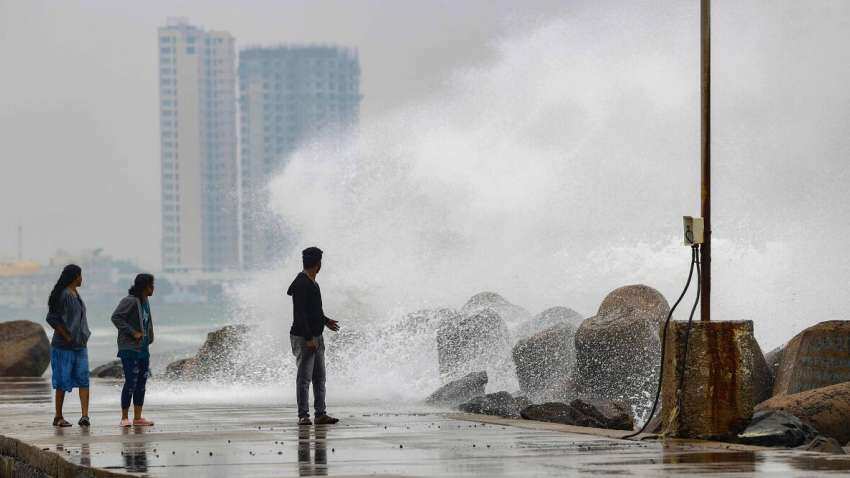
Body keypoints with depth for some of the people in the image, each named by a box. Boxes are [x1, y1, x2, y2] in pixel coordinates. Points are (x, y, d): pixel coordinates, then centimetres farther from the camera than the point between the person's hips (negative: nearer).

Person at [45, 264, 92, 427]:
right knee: (63, 382, 0)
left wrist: (84, 337, 11)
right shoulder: (63, 295, -14)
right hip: (64, 347, -8)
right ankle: (58, 417, 10)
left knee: (83, 380, -4)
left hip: (80, 345, 8)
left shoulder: (76, 294, 13)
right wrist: (67, 337, -16)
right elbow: (52, 318, -19)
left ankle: (85, 415, -11)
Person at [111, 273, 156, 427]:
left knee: (141, 383, 8)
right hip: (130, 349, -9)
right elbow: (116, 317, -21)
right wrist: (133, 333, -21)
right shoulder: (130, 301, -14)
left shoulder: (145, 302, 12)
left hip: (143, 348, 9)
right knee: (131, 382, -9)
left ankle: (138, 418, 13)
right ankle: (124, 418, -2)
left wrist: (148, 339, 11)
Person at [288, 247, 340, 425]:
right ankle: (303, 415, -3)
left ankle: (321, 414, 11)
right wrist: (309, 338, -23)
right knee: (304, 377, -6)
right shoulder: (301, 284, -17)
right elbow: (300, 314, -21)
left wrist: (325, 321, 31)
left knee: (319, 377, 9)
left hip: (316, 337, 10)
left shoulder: (312, 283, 14)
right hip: (303, 337, -10)